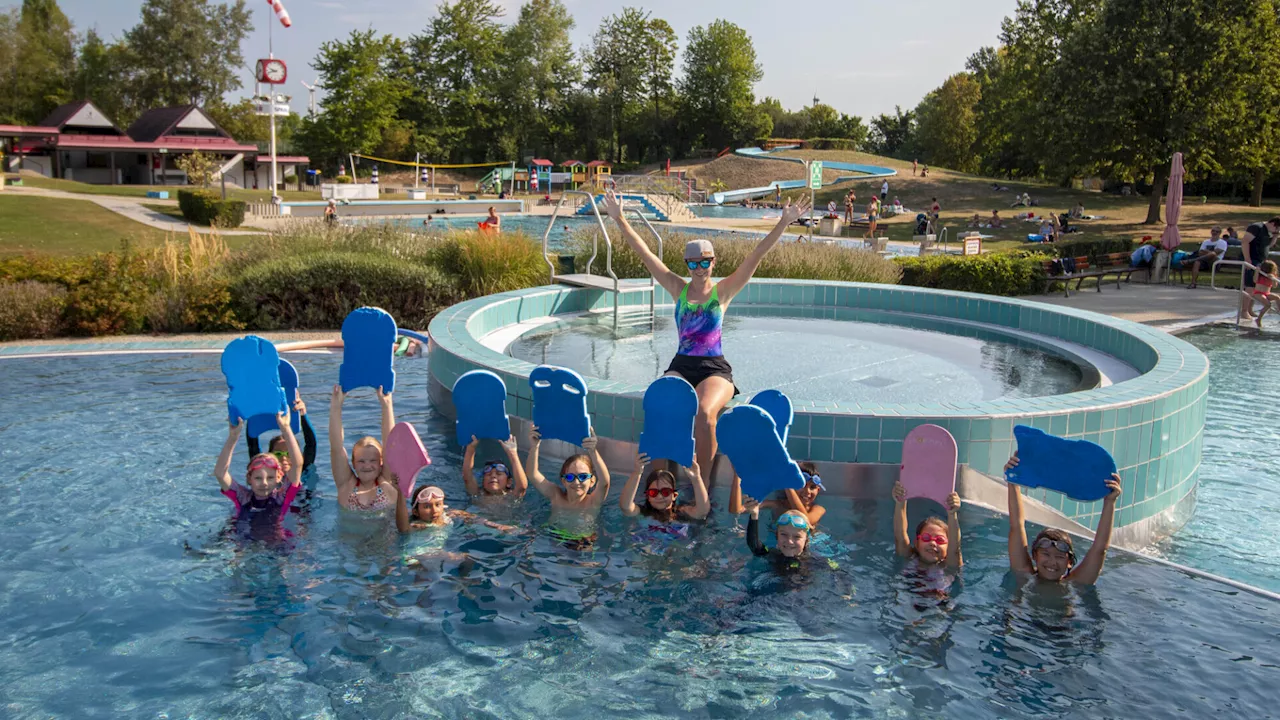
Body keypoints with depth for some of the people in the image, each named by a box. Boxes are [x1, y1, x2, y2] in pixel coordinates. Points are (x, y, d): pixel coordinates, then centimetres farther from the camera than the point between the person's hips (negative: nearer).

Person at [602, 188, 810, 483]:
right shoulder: (678, 289, 9)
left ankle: (702, 484, -20)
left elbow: (757, 256, -4)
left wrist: (784, 223, -11)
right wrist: (619, 219, 3)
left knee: (705, 412, -32)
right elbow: (644, 253, 6)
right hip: (681, 366, 2)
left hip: (714, 369, -2)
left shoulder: (723, 291, 3)